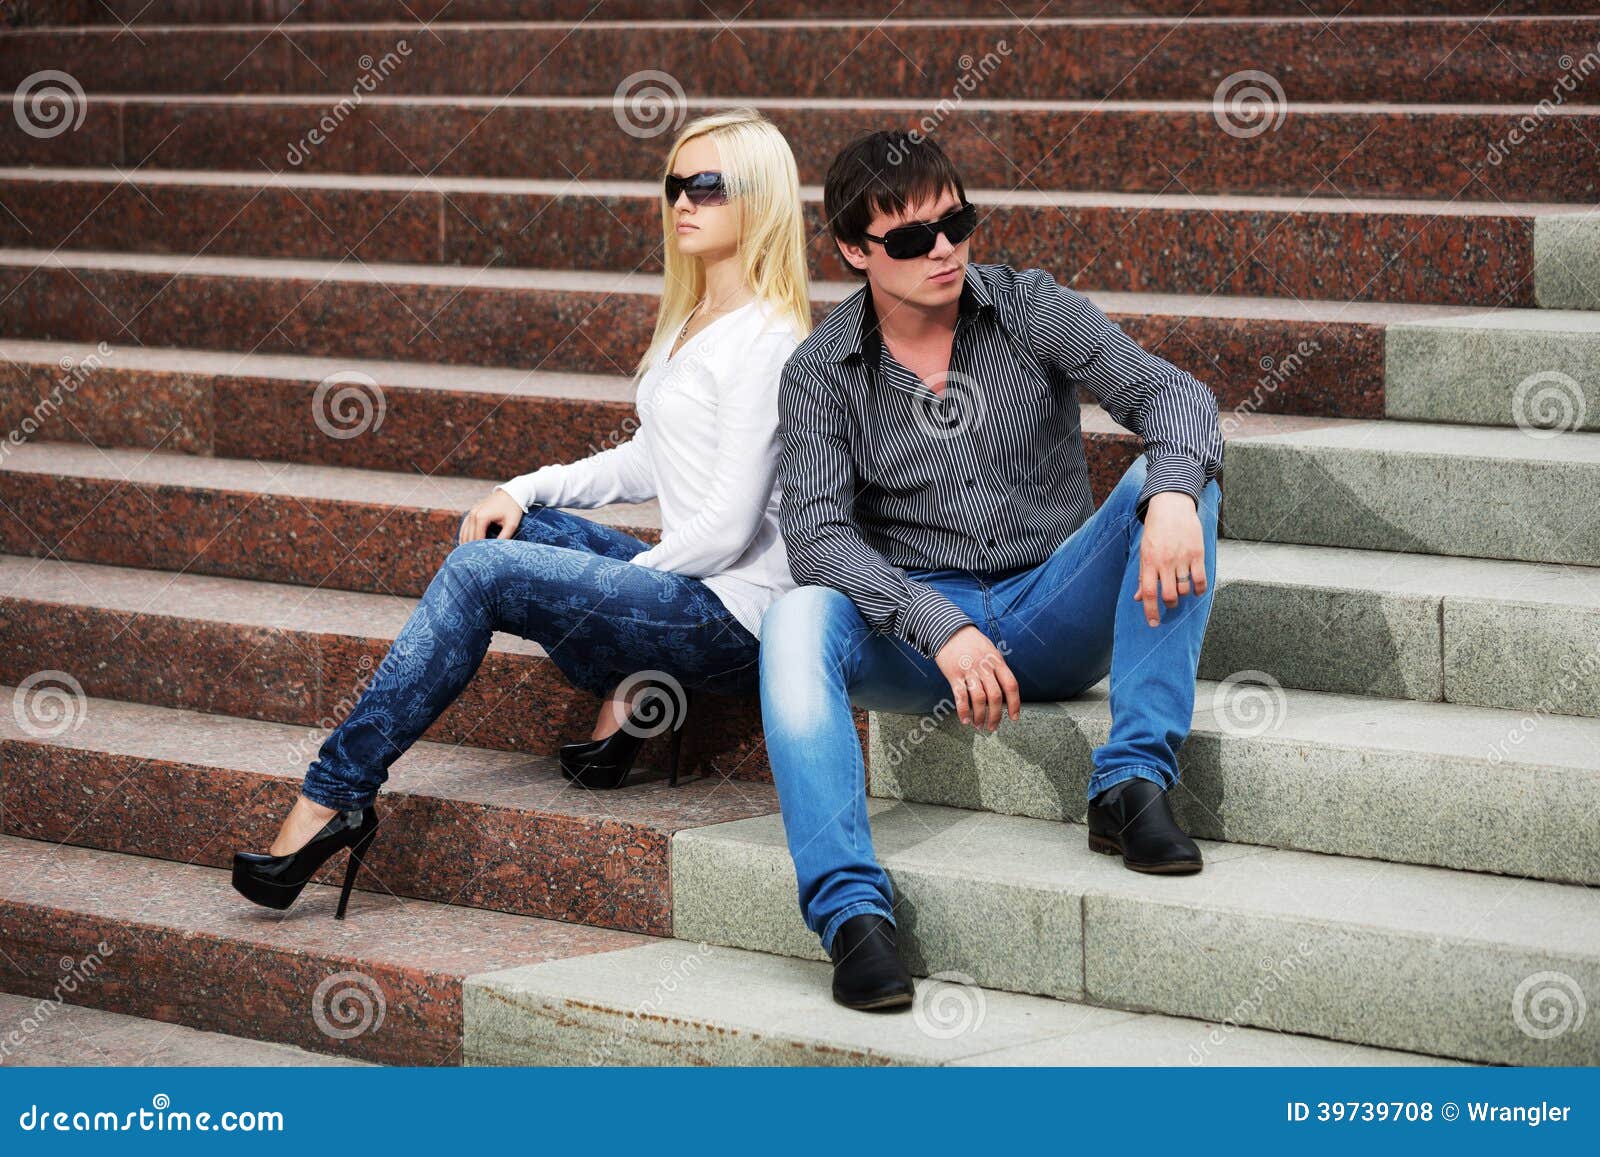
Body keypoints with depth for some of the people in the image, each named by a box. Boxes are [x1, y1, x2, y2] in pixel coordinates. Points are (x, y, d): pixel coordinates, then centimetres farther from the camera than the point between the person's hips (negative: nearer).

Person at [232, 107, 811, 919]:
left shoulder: (763, 341, -15)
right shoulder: (689, 322, 16)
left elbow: (729, 525, -18)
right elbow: (645, 464, 23)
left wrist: (615, 580, -8)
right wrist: (526, 492, 10)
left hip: (732, 616, -10)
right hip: (679, 580, 10)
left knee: (481, 571, -19)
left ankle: (335, 794, -18)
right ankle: (627, 692, -2)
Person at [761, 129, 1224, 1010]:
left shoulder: (1030, 308, -1)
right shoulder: (821, 374, -2)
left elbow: (1171, 393, -12)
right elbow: (817, 534, -15)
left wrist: (1173, 493, -36)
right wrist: (941, 629, -31)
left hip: (1054, 618, 1)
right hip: (915, 628, -1)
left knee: (1174, 482, -23)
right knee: (798, 621, -32)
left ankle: (1131, 784, -27)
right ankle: (851, 909, -40)